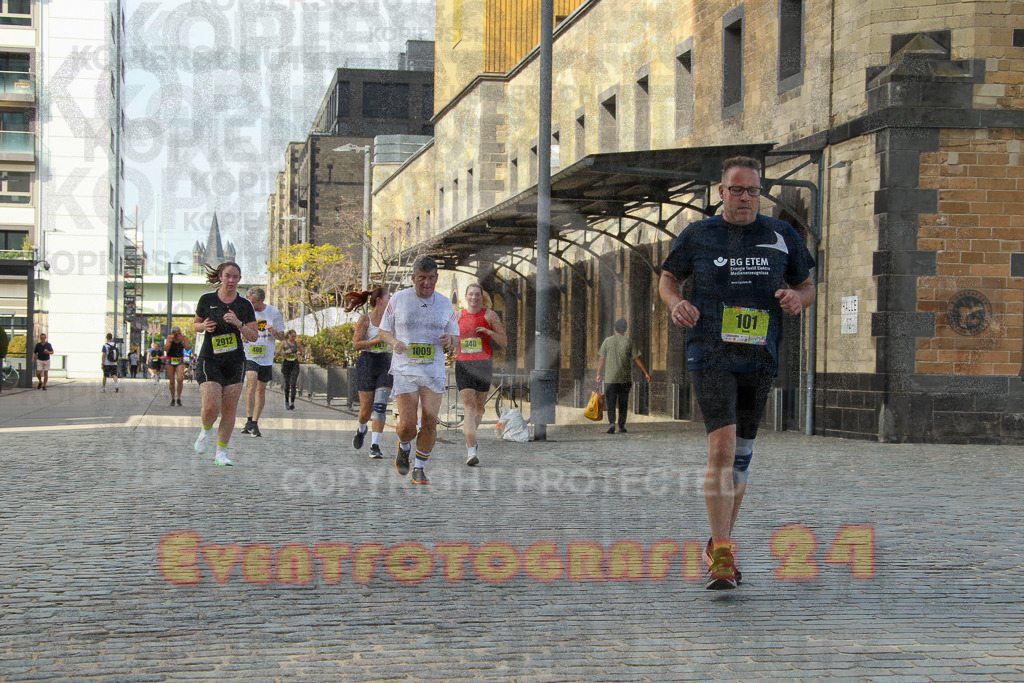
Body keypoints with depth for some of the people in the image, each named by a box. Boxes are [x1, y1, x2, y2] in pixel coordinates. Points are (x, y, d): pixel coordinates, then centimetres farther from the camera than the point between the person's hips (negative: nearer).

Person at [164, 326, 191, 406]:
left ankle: (179, 398, -5)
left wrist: (183, 340, -26)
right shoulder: (169, 338, -8)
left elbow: (187, 349, -16)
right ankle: (173, 399, 18)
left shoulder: (184, 338, -5)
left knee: (180, 379, -19)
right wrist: (171, 340, -26)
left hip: (180, 361, 0)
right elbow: (165, 349, -18)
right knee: (172, 381, 2)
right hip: (170, 361, 0)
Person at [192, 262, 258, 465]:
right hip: (209, 359, -1)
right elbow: (195, 324, 15)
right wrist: (204, 326, -8)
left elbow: (254, 336, 0)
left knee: (229, 410, 0)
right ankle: (206, 430, 18)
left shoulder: (245, 305, 1)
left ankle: (221, 452, 13)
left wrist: (239, 324, -17)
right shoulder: (207, 299, 1)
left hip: (234, 362, 1)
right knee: (211, 406, -16)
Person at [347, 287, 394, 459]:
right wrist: (378, 339, -18)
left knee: (380, 405, -12)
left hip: (385, 364, 3)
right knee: (366, 408, 1)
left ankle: (375, 446, -12)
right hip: (367, 363, -3)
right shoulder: (365, 319, -4)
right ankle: (361, 429, 36)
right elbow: (356, 343, -11)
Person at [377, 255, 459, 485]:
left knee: (430, 421, -7)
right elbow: (383, 330, 9)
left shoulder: (445, 304, 7)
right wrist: (394, 342, -13)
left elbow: (455, 337, 13)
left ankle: (419, 469, 11)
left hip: (434, 371, 2)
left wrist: (449, 339, -12)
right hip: (404, 370, -2)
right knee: (407, 425, -7)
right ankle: (404, 448, 29)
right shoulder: (398, 300, 1)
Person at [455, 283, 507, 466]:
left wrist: (489, 332, -16)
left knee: (479, 407, 10)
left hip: (483, 365, 0)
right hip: (463, 366, 0)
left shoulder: (490, 315, 2)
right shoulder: (458, 316, 10)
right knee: (469, 407, -11)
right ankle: (471, 450, -19)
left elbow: (504, 342, 1)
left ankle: (470, 432, 40)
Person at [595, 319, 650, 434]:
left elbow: (601, 359, 1)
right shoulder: (629, 342, 0)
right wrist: (646, 373, 8)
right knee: (623, 403, 10)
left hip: (610, 378, 0)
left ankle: (611, 423, -17)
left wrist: (599, 374, 9)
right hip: (625, 379, 0)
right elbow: (638, 359, 1)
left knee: (610, 403, 1)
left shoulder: (607, 341, 1)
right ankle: (621, 426, 10)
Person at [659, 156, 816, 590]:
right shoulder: (697, 236, 4)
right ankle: (722, 554, -17)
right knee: (722, 446, -19)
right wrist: (675, 304, -7)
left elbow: (807, 285, 17)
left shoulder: (782, 236, 8)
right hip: (710, 355, -3)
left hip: (760, 359, 4)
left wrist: (798, 298, -7)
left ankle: (718, 546, 27)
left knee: (741, 455, 11)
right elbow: (668, 278, 15)